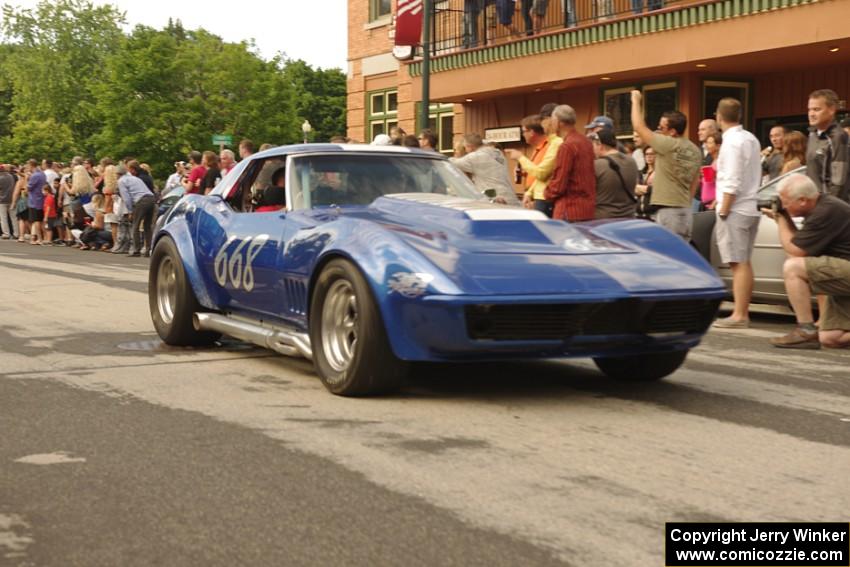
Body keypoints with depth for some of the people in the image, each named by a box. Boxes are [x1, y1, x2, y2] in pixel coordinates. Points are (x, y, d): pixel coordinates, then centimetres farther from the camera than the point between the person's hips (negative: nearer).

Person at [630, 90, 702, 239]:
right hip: (686, 210, 8)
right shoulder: (695, 150, 10)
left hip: (667, 211, -8)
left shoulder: (668, 145, -15)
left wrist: (636, 101, 2)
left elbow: (639, 127, -10)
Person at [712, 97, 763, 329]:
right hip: (750, 207, 9)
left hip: (735, 210, -9)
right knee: (744, 263, 12)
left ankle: (739, 316, -8)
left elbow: (732, 182, -19)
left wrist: (723, 211, -15)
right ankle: (743, 313, 16)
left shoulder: (732, 142, -14)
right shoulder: (751, 139, 13)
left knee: (738, 264, -8)